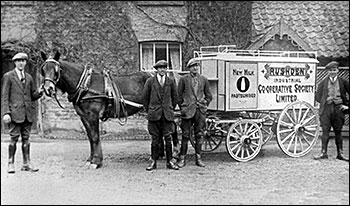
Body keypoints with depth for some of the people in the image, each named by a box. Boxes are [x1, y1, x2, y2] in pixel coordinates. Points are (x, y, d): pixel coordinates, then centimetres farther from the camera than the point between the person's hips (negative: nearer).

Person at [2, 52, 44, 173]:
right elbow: (4, 96, -3)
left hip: (28, 113, 4)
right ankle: (11, 164, 6)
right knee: (14, 138, -3)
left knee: (26, 138, 7)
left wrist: (39, 92, -5)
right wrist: (6, 112, -13)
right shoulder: (8, 76, 1)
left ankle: (26, 163, 12)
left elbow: (33, 96, 18)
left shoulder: (29, 77, 15)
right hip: (15, 112, -4)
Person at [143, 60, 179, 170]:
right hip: (154, 114, -1)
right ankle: (153, 161, 11)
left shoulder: (171, 81, 7)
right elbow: (145, 97, 9)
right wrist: (148, 110, 9)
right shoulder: (150, 81, 3)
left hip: (167, 114, 1)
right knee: (155, 139, 3)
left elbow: (175, 97, 15)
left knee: (168, 138, 2)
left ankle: (169, 161, 10)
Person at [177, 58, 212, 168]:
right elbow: (179, 95, 6)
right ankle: (182, 158, 7)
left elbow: (209, 96, 16)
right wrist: (182, 107, 1)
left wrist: (204, 105, 6)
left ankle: (198, 158, 13)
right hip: (187, 111, -2)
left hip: (200, 111, 2)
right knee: (185, 135, -1)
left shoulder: (204, 79, 10)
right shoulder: (183, 79, 3)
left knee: (199, 135, 5)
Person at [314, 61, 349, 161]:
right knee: (325, 130, -3)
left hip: (338, 108, 0)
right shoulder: (323, 83, 7)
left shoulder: (343, 82, 6)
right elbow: (318, 96, 8)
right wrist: (324, 102, -4)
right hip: (326, 108, 0)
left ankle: (340, 153, 13)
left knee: (338, 131, 6)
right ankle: (323, 152, 1)